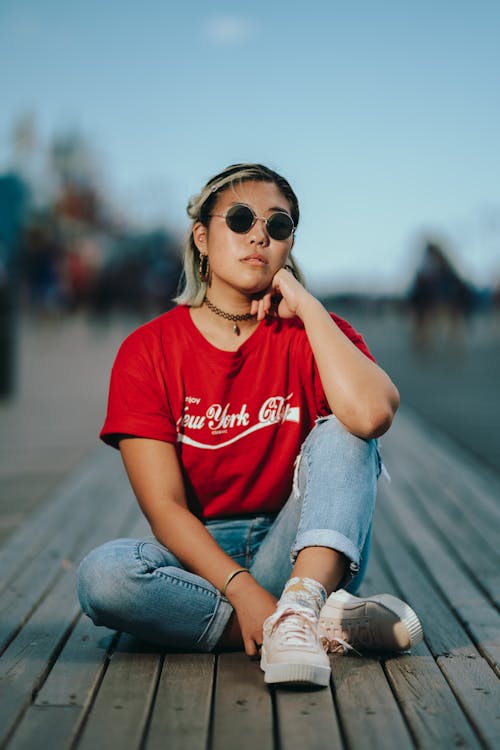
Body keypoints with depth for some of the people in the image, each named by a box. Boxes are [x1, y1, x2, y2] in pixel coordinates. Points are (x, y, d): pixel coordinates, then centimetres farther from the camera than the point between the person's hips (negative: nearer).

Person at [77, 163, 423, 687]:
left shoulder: (312, 333, -2)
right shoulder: (147, 350, -4)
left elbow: (372, 414, -27)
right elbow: (164, 508, -11)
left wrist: (305, 304, -16)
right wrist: (242, 590, -26)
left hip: (299, 552, 0)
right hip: (199, 560, 0)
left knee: (342, 430, -21)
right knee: (102, 575, -30)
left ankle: (298, 610, -39)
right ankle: (327, 626, -25)